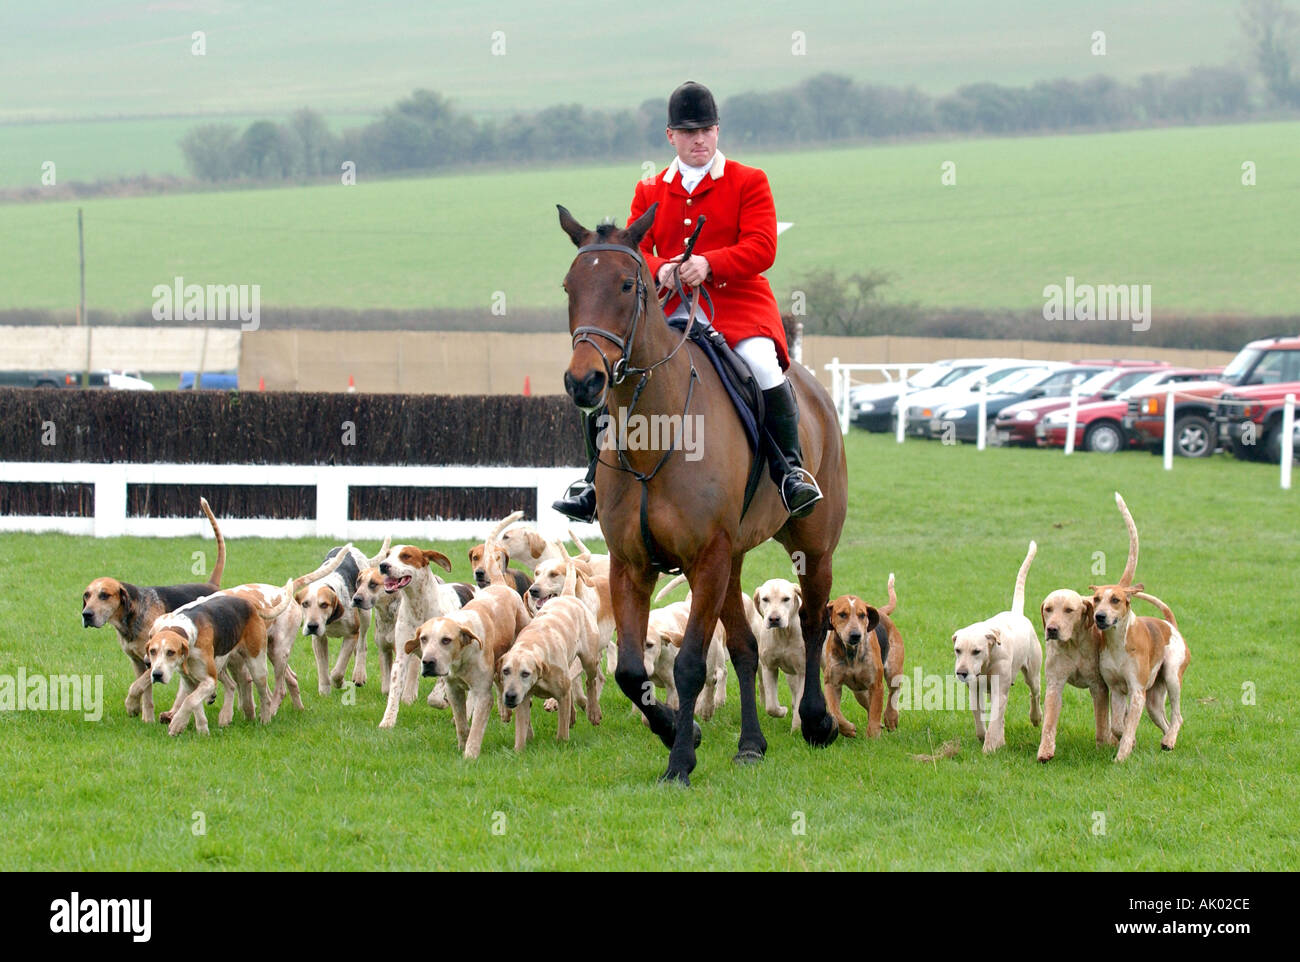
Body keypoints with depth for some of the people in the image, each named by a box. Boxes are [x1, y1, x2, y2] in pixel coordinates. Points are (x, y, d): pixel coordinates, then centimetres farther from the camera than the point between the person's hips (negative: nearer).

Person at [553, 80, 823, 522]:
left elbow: (762, 248, -7)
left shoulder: (749, 182, 6)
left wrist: (708, 264, -23)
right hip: (668, 311, 3)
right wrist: (659, 269, -17)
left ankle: (791, 470, -19)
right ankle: (597, 482, 1)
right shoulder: (650, 192, 16)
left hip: (736, 304, -3)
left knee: (762, 363, -32)